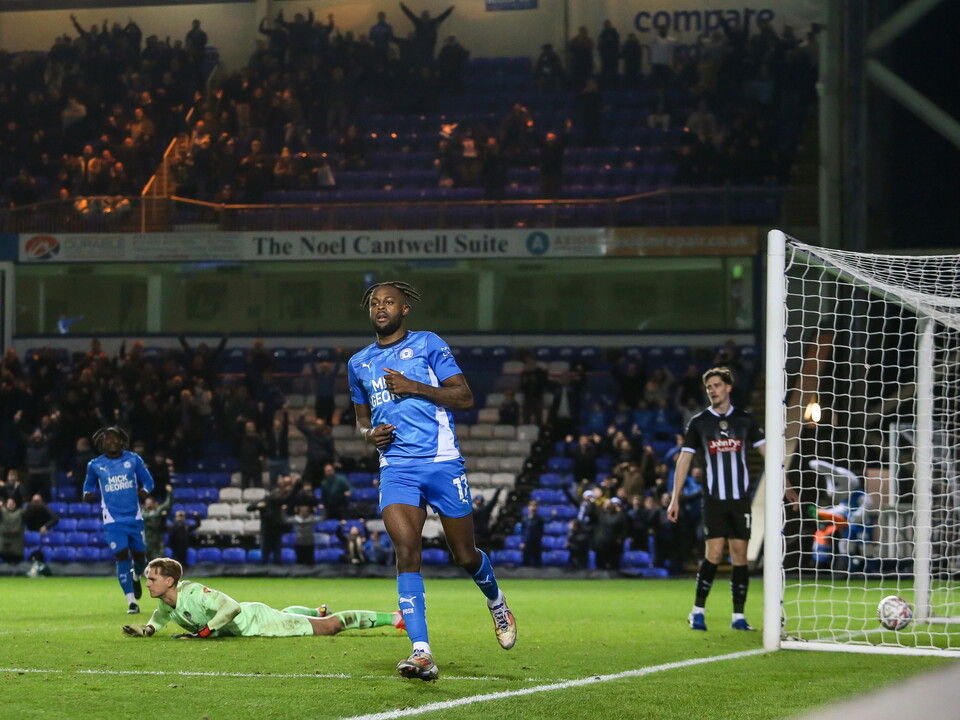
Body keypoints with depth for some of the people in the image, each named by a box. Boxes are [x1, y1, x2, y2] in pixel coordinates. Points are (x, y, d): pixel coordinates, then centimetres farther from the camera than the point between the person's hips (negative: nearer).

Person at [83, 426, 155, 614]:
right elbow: (89, 485, 14)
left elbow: (148, 480, 8)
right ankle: (131, 601, -5)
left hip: (134, 517, 2)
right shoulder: (95, 465, -1)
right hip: (113, 519, -2)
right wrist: (88, 495, -9)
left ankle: (136, 577, 45)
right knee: (122, 556, -12)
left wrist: (145, 490, -14)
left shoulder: (133, 459, 0)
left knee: (140, 556, 7)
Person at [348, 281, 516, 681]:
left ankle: (497, 604, 41)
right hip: (396, 467, 2)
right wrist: (369, 434, 5)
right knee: (407, 549, -19)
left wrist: (415, 387, -13)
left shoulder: (428, 345, 3)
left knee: (465, 556, 6)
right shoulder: (359, 363, 17)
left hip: (442, 461, -2)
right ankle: (421, 652, -25)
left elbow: (465, 397, -3)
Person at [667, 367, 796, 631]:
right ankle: (697, 611, 2)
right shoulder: (699, 423, 4)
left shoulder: (745, 420, 6)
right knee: (714, 553, -10)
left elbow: (766, 451, 8)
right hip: (714, 498, -1)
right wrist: (675, 499, 0)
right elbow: (684, 460, 5)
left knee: (740, 554, 0)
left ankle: (738, 616, 6)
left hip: (740, 498, 1)